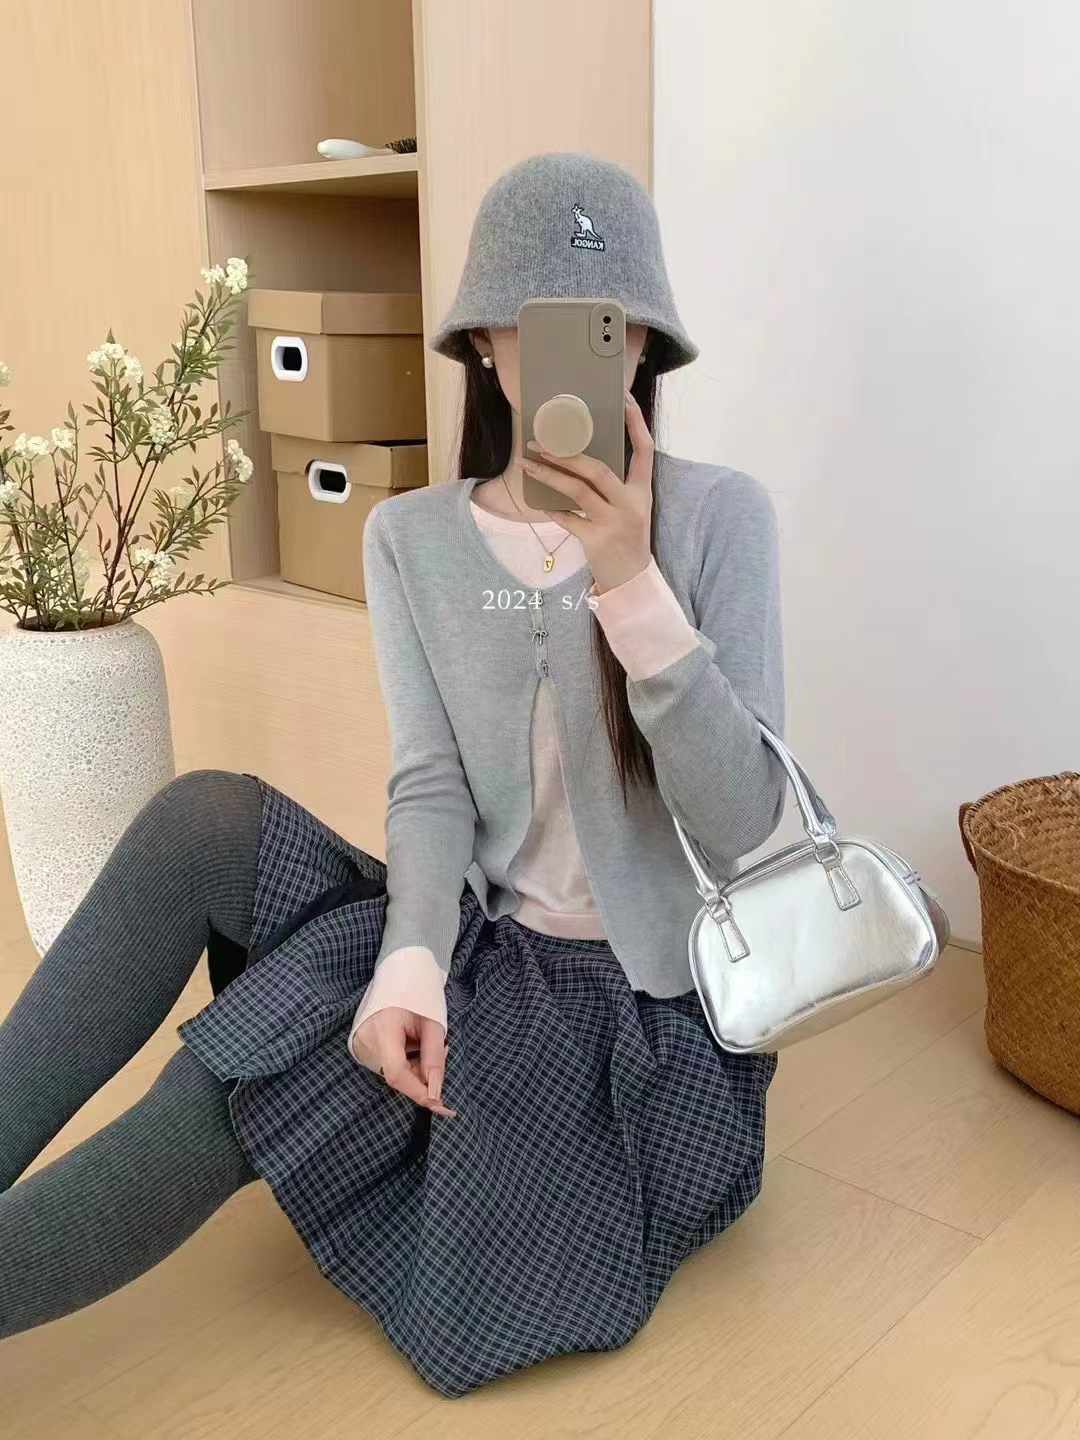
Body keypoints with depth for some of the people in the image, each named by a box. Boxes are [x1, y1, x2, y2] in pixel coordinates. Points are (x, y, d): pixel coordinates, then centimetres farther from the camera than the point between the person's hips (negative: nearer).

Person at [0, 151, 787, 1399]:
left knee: (213, 1102, -22)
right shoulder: (413, 537, 2)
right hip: (480, 947, 4)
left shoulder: (719, 516, -9)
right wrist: (410, 957, -26)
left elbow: (742, 821, -15)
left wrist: (630, 580, -27)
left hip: (632, 1001, -3)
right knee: (208, 817, -23)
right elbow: (429, 783, -6)